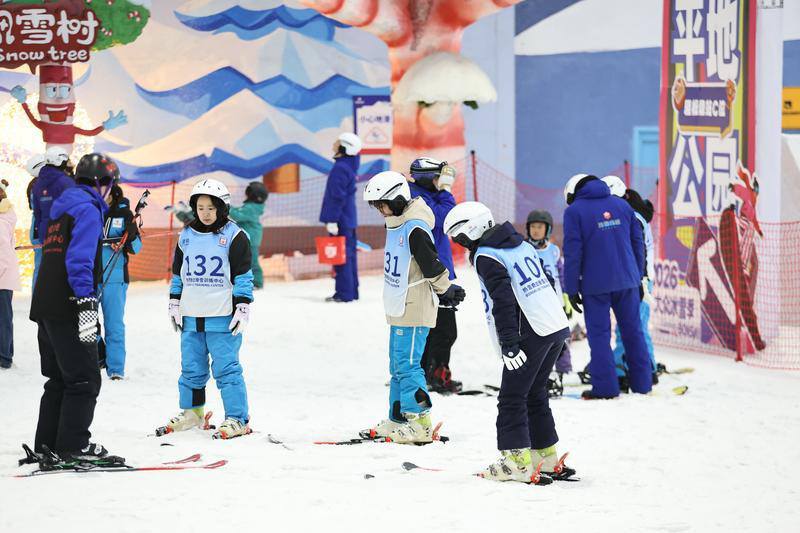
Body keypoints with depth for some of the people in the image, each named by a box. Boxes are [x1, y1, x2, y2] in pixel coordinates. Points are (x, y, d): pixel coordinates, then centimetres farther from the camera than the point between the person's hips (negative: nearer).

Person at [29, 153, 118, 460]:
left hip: (45, 308, 9)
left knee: (59, 378, 16)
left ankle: (47, 443, 17)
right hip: (67, 309, -9)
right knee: (84, 379, -4)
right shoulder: (88, 209, -9)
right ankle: (73, 445, -5)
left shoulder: (61, 208, 20)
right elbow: (80, 259, -20)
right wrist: (86, 303, -24)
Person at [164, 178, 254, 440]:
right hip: (191, 316, 5)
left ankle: (237, 418, -3)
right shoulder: (186, 237, 10)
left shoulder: (234, 236, -4)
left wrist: (243, 308, -9)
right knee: (191, 367, 12)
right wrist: (174, 305, 15)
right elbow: (178, 273, 19)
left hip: (223, 318, -5)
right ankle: (191, 411, 27)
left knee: (226, 368, -6)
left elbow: (243, 275, -4)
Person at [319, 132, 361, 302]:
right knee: (349, 255, 14)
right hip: (349, 219, 10)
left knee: (342, 256, -8)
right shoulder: (349, 166, 13)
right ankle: (352, 291, 19)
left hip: (341, 220, -10)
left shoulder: (340, 168, -18)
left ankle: (344, 293, -8)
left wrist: (332, 220, -21)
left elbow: (337, 197, -21)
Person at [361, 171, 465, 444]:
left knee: (407, 366, -10)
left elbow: (433, 266, -17)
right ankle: (397, 420, 24)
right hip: (399, 309, 10)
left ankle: (420, 424, -7)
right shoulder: (396, 224, 11)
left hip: (414, 311, -10)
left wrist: (447, 291, -4)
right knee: (398, 367, 16)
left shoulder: (415, 229, -21)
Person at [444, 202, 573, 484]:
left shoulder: (486, 257, -9)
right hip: (557, 326, 9)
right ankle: (547, 457, 22)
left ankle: (517, 462, -8)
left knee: (512, 398, -3)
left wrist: (509, 344, -18)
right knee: (534, 394, 19)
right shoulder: (520, 244, 16)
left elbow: (503, 301, -17)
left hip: (530, 333, -9)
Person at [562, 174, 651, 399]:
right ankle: (641, 383, 15)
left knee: (599, 334, 2)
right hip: (627, 281, 4)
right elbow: (637, 243, 13)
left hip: (595, 285, -4)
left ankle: (605, 386, -1)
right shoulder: (622, 205, 11)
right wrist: (638, 278, 20)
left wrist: (572, 289, -3)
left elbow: (572, 252, -7)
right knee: (633, 331, 11)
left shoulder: (574, 211, -3)